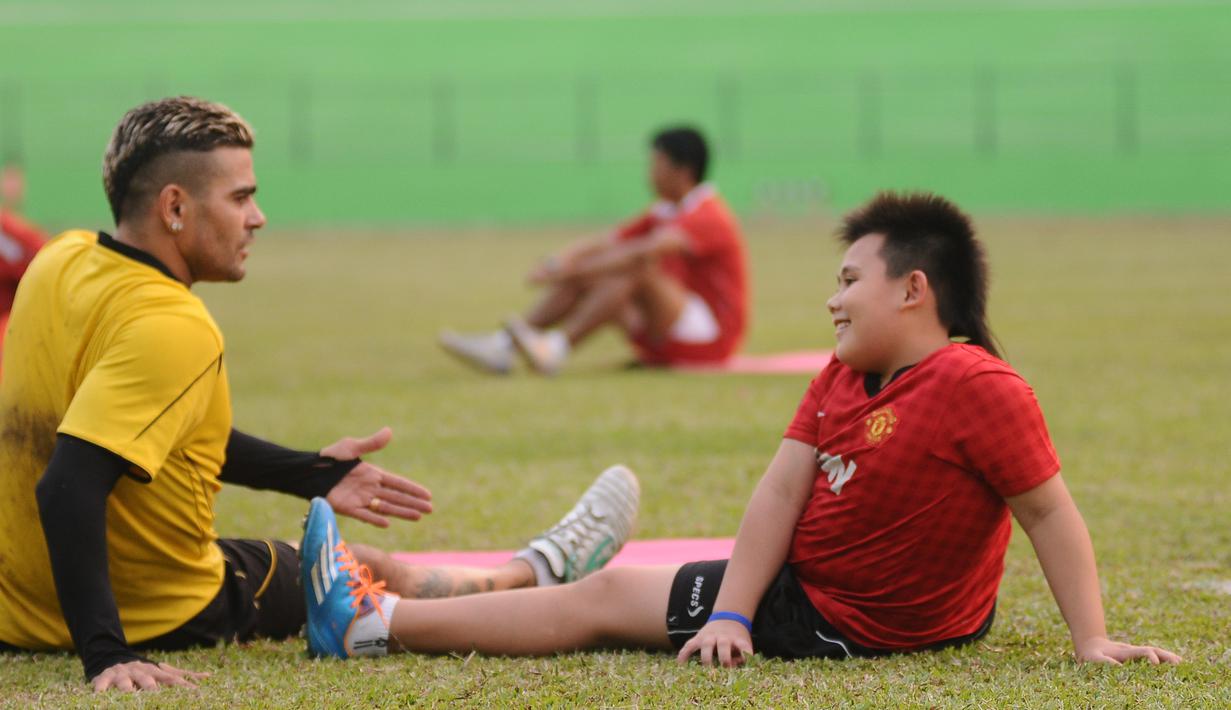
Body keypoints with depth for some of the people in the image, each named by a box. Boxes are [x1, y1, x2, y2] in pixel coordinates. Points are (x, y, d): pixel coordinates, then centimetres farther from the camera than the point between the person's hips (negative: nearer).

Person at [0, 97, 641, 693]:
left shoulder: (63, 262, -2)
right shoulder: (173, 329, -29)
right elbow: (69, 485, -38)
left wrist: (310, 475, 15)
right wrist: (107, 656, -39)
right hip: (162, 614, -7)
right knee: (375, 575, 18)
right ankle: (539, 572, 44)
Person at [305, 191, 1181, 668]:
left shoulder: (978, 388, -22)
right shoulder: (840, 380, 5)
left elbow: (1051, 512, -20)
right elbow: (781, 491, -1)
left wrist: (1092, 641, -21)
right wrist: (731, 612, -11)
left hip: (841, 620, -9)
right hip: (804, 582, 9)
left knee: (602, 599, -3)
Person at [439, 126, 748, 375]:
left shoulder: (708, 217, -15)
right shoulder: (663, 214, 14)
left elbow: (645, 251, -32)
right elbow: (606, 244, 5)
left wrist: (575, 269, -36)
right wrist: (560, 262, -16)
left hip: (712, 337, -9)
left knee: (637, 268, -31)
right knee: (579, 279, -4)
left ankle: (554, 349, -42)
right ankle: (500, 345, -20)